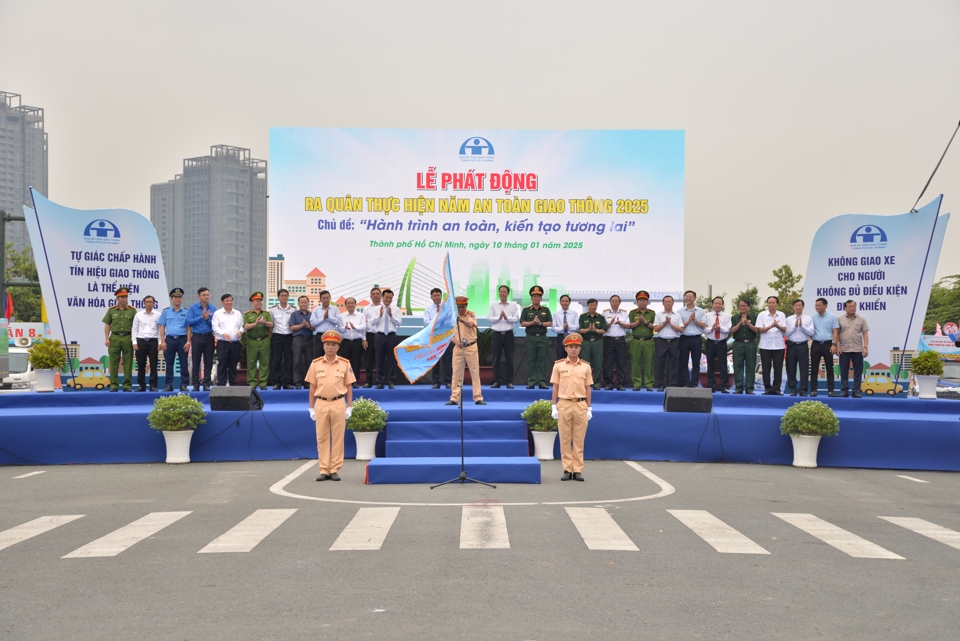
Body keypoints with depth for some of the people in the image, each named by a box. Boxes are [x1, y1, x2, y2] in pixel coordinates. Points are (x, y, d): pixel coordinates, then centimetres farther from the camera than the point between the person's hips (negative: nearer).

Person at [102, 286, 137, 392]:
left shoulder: (132, 310, 5)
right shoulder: (111, 310, 9)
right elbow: (107, 325, 9)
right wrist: (106, 338, 1)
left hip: (127, 338, -1)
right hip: (114, 338, 1)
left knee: (128, 363, 1)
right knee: (113, 363, 2)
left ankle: (127, 385, 6)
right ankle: (114, 385, 7)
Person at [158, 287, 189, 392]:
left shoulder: (186, 312, 7)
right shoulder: (166, 311, 10)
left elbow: (188, 328, 4)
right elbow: (162, 327, 8)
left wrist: (188, 342, -4)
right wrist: (162, 341, -1)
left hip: (182, 339, -1)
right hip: (169, 339, 1)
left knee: (183, 363, -1)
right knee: (169, 363, 3)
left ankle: (183, 384, 3)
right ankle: (169, 385, 8)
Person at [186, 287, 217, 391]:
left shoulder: (213, 309, 6)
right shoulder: (193, 307, 2)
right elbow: (189, 322, -6)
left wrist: (208, 319, -14)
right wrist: (201, 317, -12)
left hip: (209, 337, 2)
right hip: (197, 337, -1)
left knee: (208, 362, 2)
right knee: (196, 362, 1)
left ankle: (206, 384, 8)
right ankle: (195, 384, 6)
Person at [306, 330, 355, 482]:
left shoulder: (345, 364, 3)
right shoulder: (315, 364, 5)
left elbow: (349, 387, 5)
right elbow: (312, 387, 8)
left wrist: (349, 407, -1)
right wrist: (311, 408, 4)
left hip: (338, 404, -1)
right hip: (321, 404, 1)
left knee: (338, 438, 2)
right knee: (322, 438, 3)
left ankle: (335, 470, 8)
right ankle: (324, 470, 9)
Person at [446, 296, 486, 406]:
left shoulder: (471, 315, -4)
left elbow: (470, 324, -26)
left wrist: (462, 320, -46)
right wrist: (456, 342, -14)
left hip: (471, 347, -2)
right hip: (458, 348, 3)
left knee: (475, 373, -1)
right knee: (456, 373, 3)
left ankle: (478, 398, 2)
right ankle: (454, 398, 7)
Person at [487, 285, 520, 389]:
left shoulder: (513, 305, 6)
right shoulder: (493, 305, 7)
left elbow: (517, 319, -2)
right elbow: (489, 318, -1)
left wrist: (507, 317, -16)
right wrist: (498, 318, -15)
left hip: (508, 334, 0)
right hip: (497, 334, 1)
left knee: (509, 359, 1)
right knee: (496, 359, 3)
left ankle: (509, 381, 7)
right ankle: (496, 381, 8)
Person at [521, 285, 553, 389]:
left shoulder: (546, 310, 11)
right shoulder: (526, 310, 7)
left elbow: (550, 323, 3)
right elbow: (522, 323, -1)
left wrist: (541, 323, -12)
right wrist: (532, 322, -15)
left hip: (542, 338, 1)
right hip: (530, 338, -1)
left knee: (542, 361, 0)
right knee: (531, 361, -1)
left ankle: (542, 382, 2)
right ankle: (531, 382, 2)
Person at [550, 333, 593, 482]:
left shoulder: (586, 367, 7)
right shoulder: (558, 365, 4)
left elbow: (588, 389, 9)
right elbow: (555, 387, 5)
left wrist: (589, 408, 5)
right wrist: (554, 407, -1)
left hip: (581, 405, 1)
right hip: (564, 404, -1)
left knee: (579, 440, 3)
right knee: (565, 439, 2)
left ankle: (578, 470, 7)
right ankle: (567, 470, 8)